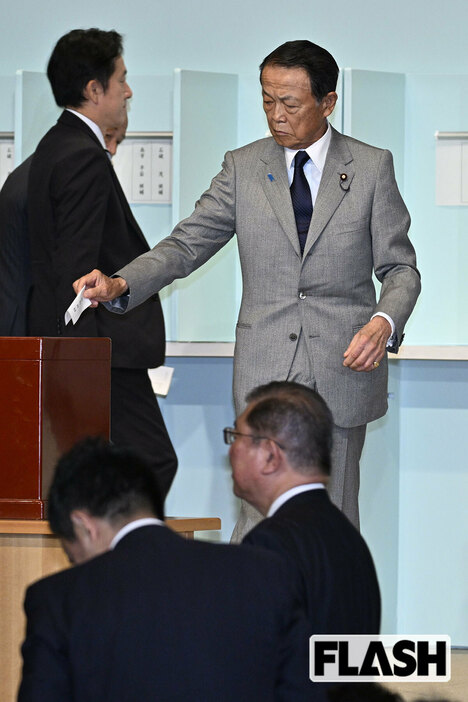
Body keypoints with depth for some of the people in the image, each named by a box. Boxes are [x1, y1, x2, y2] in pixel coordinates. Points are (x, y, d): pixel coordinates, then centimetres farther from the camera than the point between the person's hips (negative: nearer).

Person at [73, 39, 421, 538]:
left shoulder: (371, 168, 4)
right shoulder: (244, 168, 7)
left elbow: (400, 267, 4)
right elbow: (188, 243, 2)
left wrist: (384, 322, -17)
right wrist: (121, 284, -16)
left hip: (343, 368, 0)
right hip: (265, 373, 0)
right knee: (260, 517, -7)